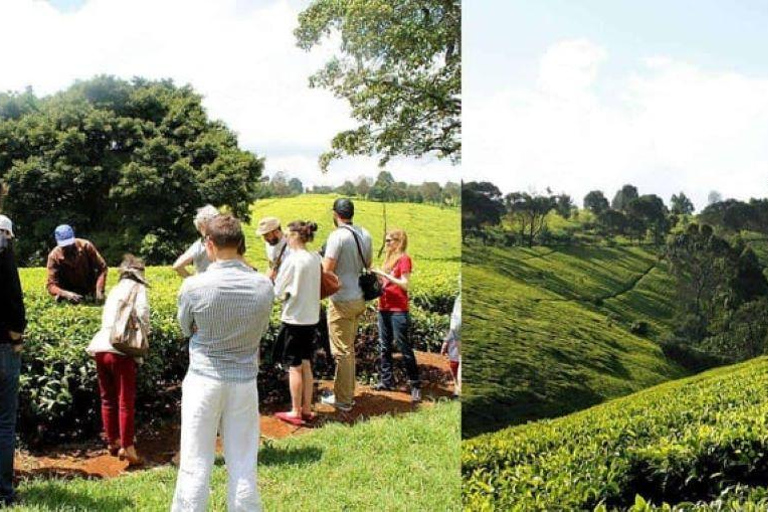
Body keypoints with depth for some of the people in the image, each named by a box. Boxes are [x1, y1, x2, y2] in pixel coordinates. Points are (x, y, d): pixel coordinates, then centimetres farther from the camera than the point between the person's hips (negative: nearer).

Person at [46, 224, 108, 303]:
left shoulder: (86, 246, -19)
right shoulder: (54, 256, -20)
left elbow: (102, 268, -16)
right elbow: (51, 285, -22)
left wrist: (99, 291, -27)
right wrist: (66, 294, -42)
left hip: (89, 287, 0)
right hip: (69, 290, 0)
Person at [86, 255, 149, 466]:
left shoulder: (114, 290, 24)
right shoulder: (137, 288, 5)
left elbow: (106, 320, 18)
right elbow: (142, 315, -8)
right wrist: (143, 337, 8)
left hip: (99, 347, 6)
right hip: (121, 349, -6)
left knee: (108, 399, 18)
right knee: (126, 401, 0)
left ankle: (113, 442, 30)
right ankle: (127, 448, 0)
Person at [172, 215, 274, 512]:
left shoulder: (193, 286, -14)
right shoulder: (263, 286, -8)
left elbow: (186, 330, 3)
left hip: (204, 379, -2)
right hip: (245, 381, 2)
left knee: (195, 465, 7)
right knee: (243, 466, 11)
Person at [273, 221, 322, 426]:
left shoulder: (292, 260, -18)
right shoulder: (316, 259, 2)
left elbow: (277, 291, -11)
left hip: (294, 319, -7)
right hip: (311, 317, 7)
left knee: (294, 367, 3)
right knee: (306, 365, 15)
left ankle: (296, 413, 11)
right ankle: (307, 409, 22)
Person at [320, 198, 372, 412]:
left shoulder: (337, 236, -18)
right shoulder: (365, 234, 6)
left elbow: (327, 270, -20)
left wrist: (322, 259, -1)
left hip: (342, 302, -8)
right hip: (359, 298, 8)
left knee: (342, 351, 1)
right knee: (349, 348, 19)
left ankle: (343, 400, 10)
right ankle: (348, 393, 29)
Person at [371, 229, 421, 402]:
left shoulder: (404, 259, -7)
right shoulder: (389, 258, 16)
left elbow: (404, 284, -16)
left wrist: (384, 274, -19)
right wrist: (377, 276, 1)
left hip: (398, 310, -8)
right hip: (384, 308, 8)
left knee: (404, 347, -6)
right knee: (384, 346, 11)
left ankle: (415, 385, -1)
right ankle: (387, 380, 19)